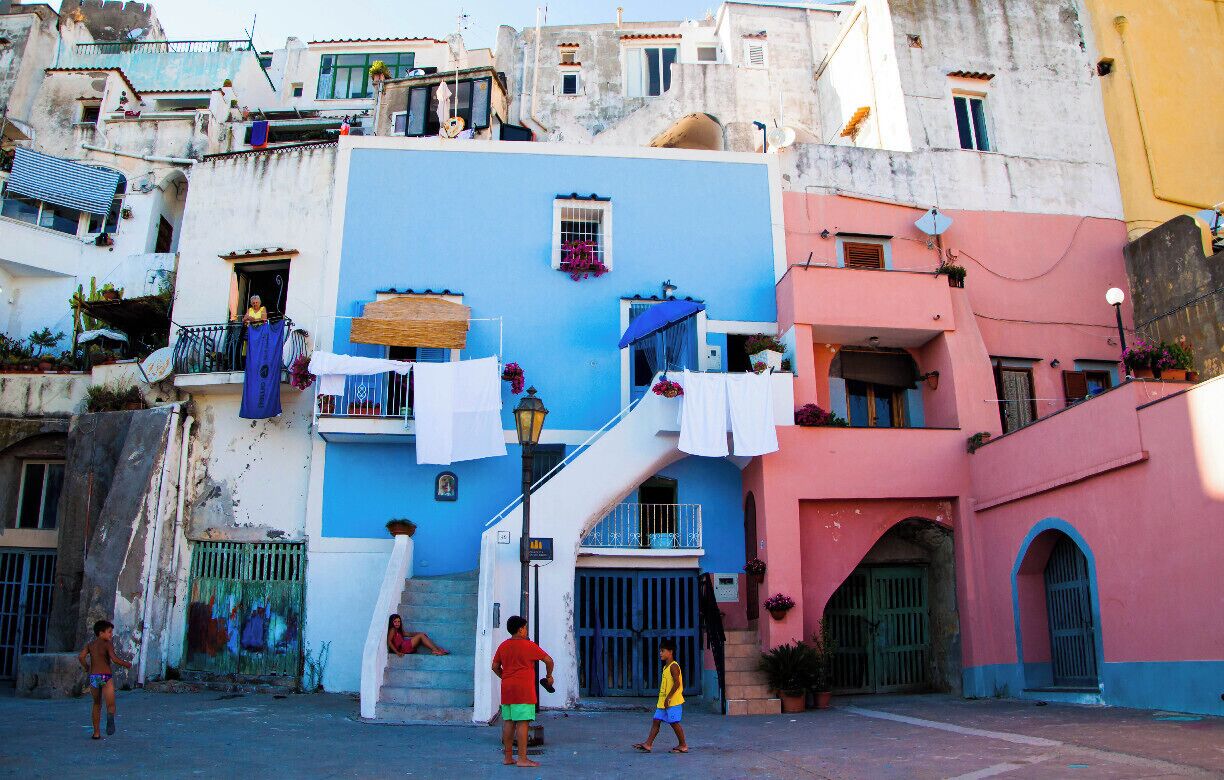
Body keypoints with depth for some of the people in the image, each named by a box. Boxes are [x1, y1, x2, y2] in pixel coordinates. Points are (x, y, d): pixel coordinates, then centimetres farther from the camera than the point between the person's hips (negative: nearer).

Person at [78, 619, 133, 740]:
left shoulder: (90, 645, 12)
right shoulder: (107, 644, -3)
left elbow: (81, 657, -1)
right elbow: (114, 659, -16)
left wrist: (86, 668, 16)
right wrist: (126, 664, -2)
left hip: (93, 677, 5)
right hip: (106, 676, -5)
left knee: (97, 704, 21)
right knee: (110, 704, -8)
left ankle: (96, 733, 22)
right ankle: (110, 717, -44)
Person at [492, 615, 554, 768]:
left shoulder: (503, 646, 10)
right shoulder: (529, 645, -6)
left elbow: (495, 666, 15)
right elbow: (548, 660, -5)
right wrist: (549, 676, 10)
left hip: (507, 689, 6)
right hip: (524, 690, -6)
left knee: (508, 722, 10)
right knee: (522, 723, -6)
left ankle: (508, 757, 14)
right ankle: (522, 759, -7)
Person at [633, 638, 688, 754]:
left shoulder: (673, 666, -13)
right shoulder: (666, 667, 16)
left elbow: (677, 683, -21)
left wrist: (668, 698, -21)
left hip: (673, 701, -9)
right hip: (663, 701, 9)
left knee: (674, 723, -3)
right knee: (656, 720, 6)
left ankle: (683, 745, 8)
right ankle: (648, 744, 7)